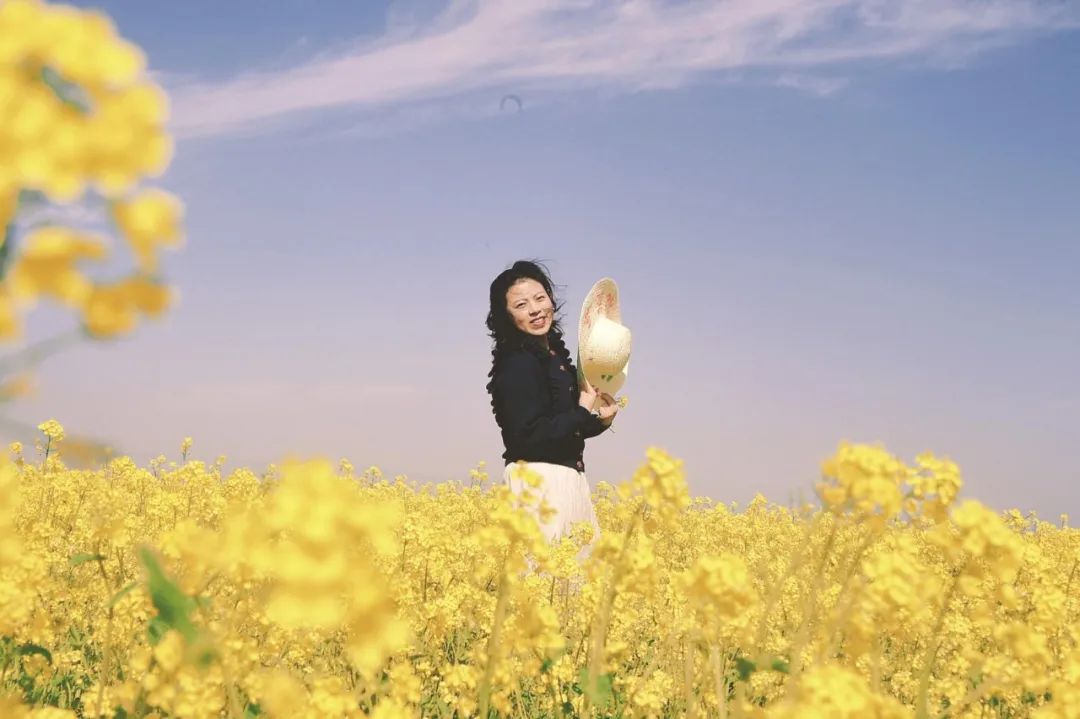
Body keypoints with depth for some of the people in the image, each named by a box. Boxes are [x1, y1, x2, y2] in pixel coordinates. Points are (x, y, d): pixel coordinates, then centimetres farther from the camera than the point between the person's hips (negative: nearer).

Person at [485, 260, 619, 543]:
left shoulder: (553, 355, 14)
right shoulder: (518, 363, -14)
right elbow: (529, 437, -20)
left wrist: (600, 420, 3)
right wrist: (584, 410, -12)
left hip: (566, 479, 9)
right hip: (539, 482, -9)